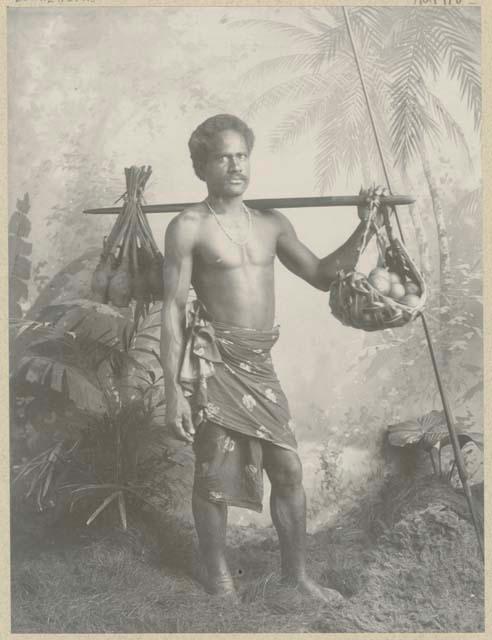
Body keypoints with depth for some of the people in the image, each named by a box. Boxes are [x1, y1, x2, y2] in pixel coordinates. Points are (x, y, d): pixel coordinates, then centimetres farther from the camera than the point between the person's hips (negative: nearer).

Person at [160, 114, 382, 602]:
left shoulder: (272, 224, 9)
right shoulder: (188, 228, -7)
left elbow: (322, 276, 16)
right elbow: (172, 311, -10)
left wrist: (363, 229, 5)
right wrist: (173, 392, -14)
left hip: (260, 363, 5)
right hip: (214, 361, -5)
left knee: (288, 470, 9)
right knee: (214, 478, 6)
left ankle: (296, 573, 29)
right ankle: (218, 578, 29)